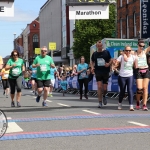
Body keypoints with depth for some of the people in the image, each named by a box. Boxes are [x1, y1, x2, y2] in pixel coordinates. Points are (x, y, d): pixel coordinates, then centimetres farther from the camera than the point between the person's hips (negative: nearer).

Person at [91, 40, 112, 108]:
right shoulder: (94, 54, 6)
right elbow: (92, 62, 17)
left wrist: (109, 64, -14)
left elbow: (110, 60, 7)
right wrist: (92, 67, -2)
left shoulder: (106, 52, 1)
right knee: (99, 87, -9)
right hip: (98, 72, 0)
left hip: (106, 72, 0)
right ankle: (100, 102, 0)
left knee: (105, 88, 3)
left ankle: (104, 96, 37)